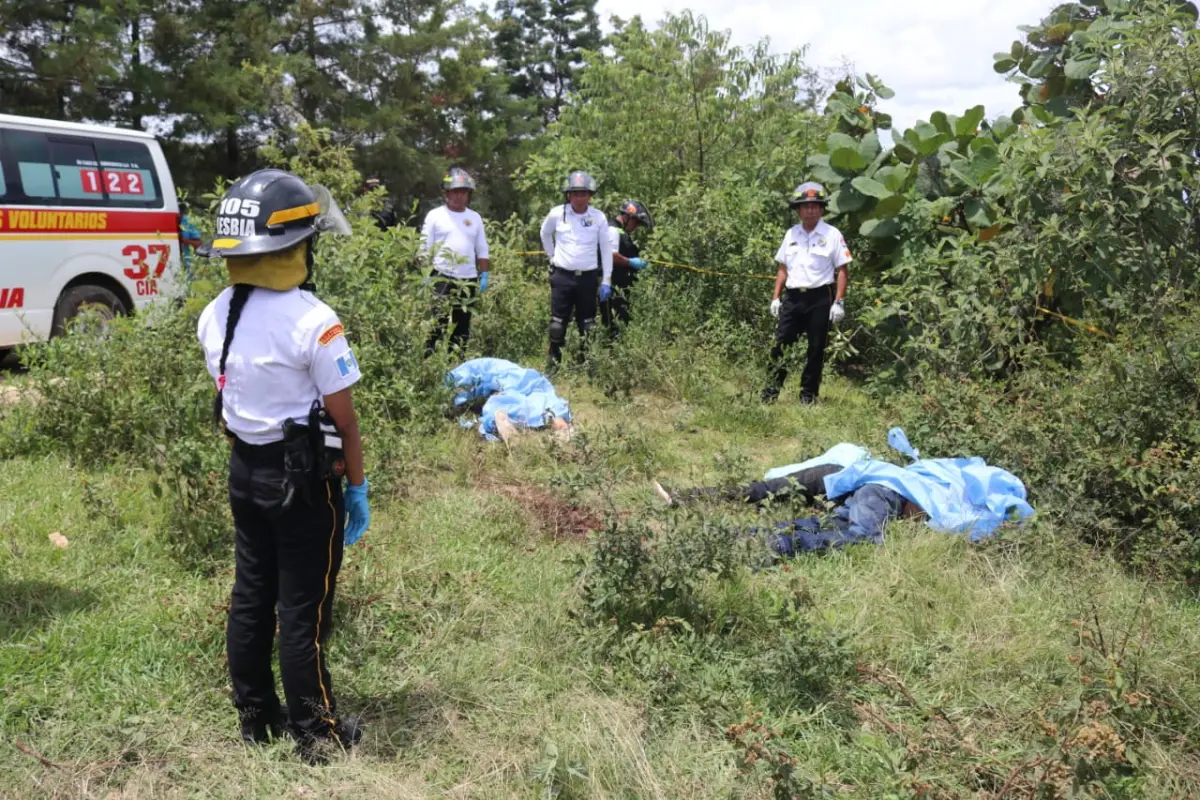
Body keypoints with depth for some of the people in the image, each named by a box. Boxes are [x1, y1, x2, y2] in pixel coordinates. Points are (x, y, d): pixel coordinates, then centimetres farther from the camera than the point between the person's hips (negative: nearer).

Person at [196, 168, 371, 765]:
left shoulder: (215, 317, 0)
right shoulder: (312, 322, -22)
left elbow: (231, 399, 9)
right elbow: (342, 418, -17)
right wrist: (357, 486, -5)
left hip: (245, 469, 7)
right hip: (303, 477, -7)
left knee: (250, 596, 17)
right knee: (303, 609, 4)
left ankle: (254, 718, 32)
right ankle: (315, 733, 18)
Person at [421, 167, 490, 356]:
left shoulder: (475, 218, 12)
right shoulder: (435, 215, 1)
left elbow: (482, 250, 15)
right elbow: (425, 248, 0)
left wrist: (484, 275, 7)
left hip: (468, 279, 4)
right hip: (442, 277, -4)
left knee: (462, 324, 9)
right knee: (438, 322, -12)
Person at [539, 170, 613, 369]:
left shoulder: (598, 217, -4)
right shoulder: (557, 214, -4)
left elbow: (606, 249, 2)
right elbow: (545, 234, 17)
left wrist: (606, 280, 0)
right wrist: (552, 256, 11)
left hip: (588, 277, 1)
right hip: (562, 276, 0)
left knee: (587, 325, 8)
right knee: (558, 323, 0)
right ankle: (553, 364, 8)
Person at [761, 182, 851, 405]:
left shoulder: (832, 235, -2)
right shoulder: (791, 234, 11)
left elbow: (842, 271, -3)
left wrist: (839, 302, -10)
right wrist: (775, 298, 8)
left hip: (820, 298, -3)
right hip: (793, 297, 3)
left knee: (816, 348, 5)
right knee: (780, 344, -1)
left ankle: (809, 394, 15)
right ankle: (772, 390, 5)